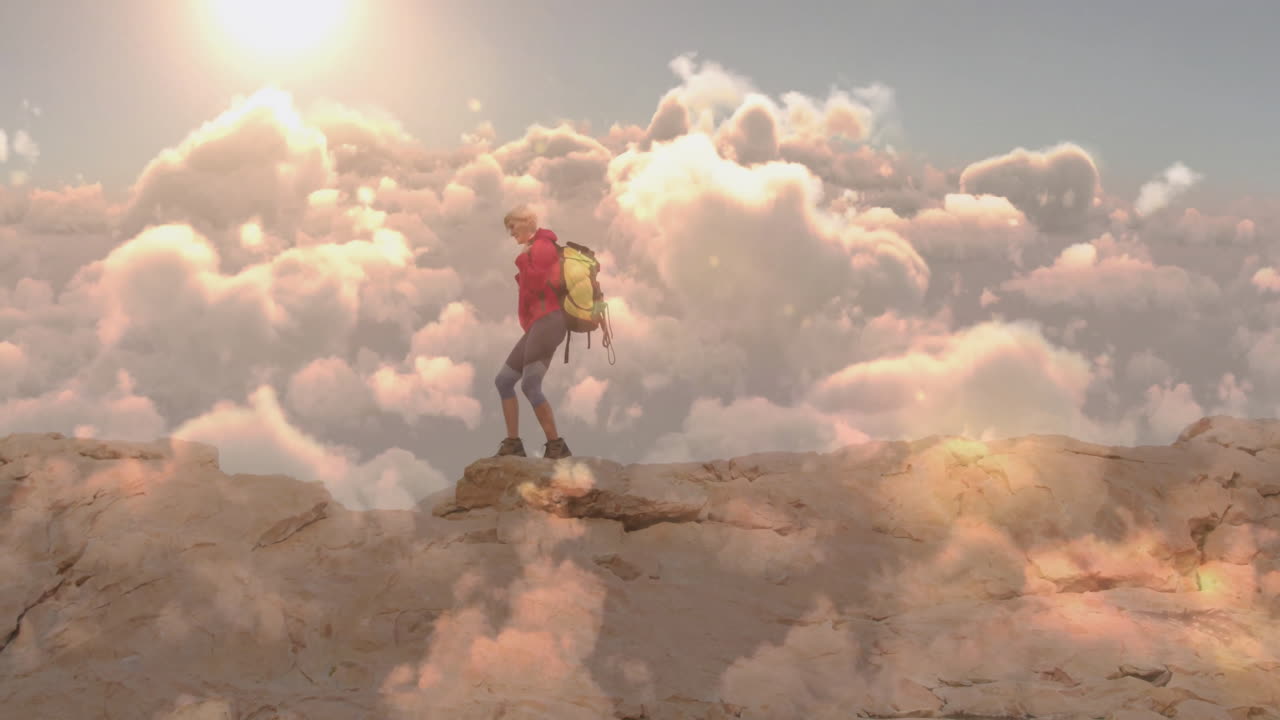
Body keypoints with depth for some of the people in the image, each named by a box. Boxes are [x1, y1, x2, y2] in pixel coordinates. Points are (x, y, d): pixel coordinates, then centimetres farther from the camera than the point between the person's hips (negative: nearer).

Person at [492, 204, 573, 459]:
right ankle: (513, 444, 6)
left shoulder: (541, 247, -5)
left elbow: (536, 284, -16)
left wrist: (523, 260, -4)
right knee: (503, 380, 8)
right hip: (536, 327, 10)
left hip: (547, 322, -10)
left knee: (530, 386, -16)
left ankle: (556, 446, -12)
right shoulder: (536, 250, 25)